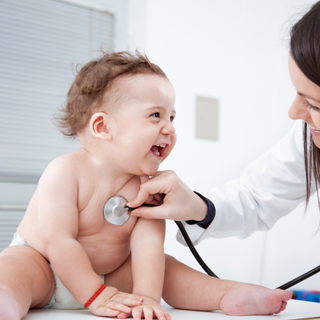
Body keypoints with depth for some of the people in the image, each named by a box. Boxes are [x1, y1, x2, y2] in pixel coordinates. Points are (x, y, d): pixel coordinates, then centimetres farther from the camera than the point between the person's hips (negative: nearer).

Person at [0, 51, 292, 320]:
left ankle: (227, 293, -5)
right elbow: (58, 242, -26)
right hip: (41, 263, -5)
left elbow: (147, 244, -21)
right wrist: (97, 297, -29)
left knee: (163, 267, -6)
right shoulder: (66, 172, -24)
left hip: (110, 272, 6)